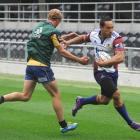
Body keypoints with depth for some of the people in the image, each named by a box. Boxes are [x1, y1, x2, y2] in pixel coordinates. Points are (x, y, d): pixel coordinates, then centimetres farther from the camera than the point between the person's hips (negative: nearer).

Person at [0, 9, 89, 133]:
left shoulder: (38, 27, 13)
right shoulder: (52, 31, -10)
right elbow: (62, 52, -9)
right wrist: (80, 60, -2)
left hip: (30, 65, 7)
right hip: (42, 66, -7)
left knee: (25, 96, 9)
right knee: (56, 95, 4)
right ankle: (63, 125, 7)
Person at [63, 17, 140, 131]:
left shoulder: (116, 38, -19)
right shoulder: (94, 35, -8)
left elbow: (120, 58, -32)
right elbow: (83, 38, 17)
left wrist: (104, 62, -37)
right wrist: (69, 42, 9)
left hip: (113, 72, 2)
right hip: (100, 72, -2)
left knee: (105, 100, 13)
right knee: (116, 95, -15)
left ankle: (81, 101, 38)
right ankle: (130, 122, 1)